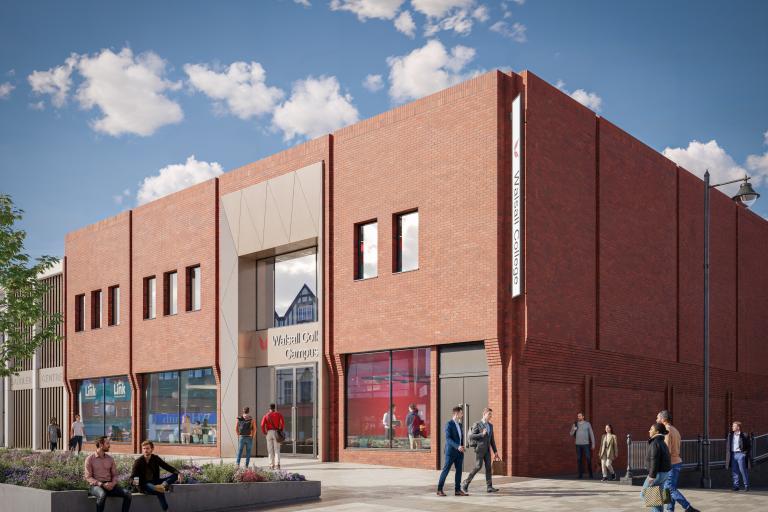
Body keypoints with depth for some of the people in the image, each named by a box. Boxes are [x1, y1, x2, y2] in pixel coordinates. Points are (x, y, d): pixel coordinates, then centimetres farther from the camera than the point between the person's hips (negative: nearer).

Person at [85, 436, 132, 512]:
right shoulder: (90, 459, -1)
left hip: (109, 485, 4)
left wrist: (113, 483, -10)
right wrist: (102, 484, -18)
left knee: (127, 493, -19)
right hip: (95, 485, -4)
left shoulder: (110, 459, 13)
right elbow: (88, 477, -6)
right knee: (102, 494, -40)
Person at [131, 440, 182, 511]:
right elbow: (132, 477, -17)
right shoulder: (138, 462, -9)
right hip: (144, 485, -5)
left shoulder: (155, 458, 3)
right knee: (160, 491, -38)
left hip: (155, 482, 5)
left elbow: (168, 467, -4)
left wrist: (178, 473, -22)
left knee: (175, 475, -13)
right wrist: (134, 481, -42)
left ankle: (164, 484, -38)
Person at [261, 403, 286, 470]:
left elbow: (262, 425, -6)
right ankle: (277, 464, -17)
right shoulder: (278, 414, 6)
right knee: (277, 450, 0)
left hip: (269, 432, 0)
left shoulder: (266, 415, 7)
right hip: (276, 433, 0)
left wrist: (264, 432, 5)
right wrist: (281, 430, 1)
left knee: (270, 450, 7)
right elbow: (283, 422, -9)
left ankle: (271, 465, 5)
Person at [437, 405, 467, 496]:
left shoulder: (459, 424, 14)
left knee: (459, 470, 5)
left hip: (459, 452, 7)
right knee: (446, 470, -3)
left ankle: (457, 490, 10)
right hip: (451, 451, -7)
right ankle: (439, 490, 3)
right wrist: (457, 446, -28)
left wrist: (462, 447, 13)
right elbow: (448, 438, -19)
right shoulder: (449, 424, -11)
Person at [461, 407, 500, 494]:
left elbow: (492, 440, 15)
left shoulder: (490, 425, 13)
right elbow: (471, 436, -14)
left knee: (488, 467, -3)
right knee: (478, 467, -11)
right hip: (479, 449, -6)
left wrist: (495, 452, 11)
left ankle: (489, 487, -4)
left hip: (487, 450, 6)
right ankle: (465, 483, 1)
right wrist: (482, 434, -22)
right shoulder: (477, 424, -7)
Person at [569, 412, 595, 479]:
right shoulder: (575, 424, 5)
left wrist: (593, 444, -3)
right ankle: (581, 474, 5)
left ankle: (590, 474, 3)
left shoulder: (587, 424, -1)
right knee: (579, 460, 1)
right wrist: (574, 429, -17)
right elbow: (571, 434, 5)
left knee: (588, 459, -5)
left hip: (586, 444, -2)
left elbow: (591, 434, 1)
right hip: (578, 444, 2)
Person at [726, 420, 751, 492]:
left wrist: (745, 453, -8)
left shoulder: (744, 436, -4)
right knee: (734, 472, 6)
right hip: (733, 455, 5)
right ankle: (736, 486, 11)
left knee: (743, 470, -3)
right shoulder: (730, 435, 11)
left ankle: (746, 486, 6)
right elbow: (727, 445, 15)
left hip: (740, 454, -5)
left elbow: (749, 446, 0)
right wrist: (728, 455, 8)